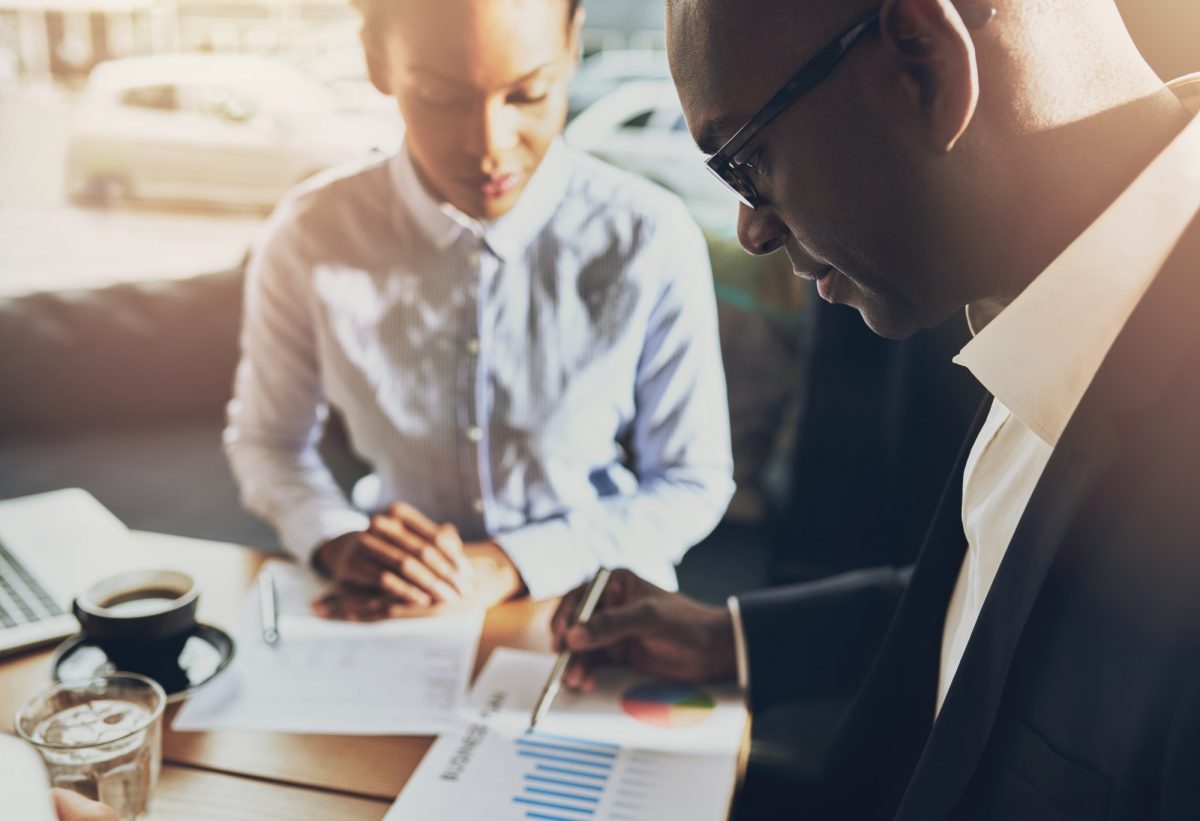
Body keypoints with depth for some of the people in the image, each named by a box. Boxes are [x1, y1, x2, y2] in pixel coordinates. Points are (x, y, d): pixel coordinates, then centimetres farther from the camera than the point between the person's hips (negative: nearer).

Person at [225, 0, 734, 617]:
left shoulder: (653, 244, -15)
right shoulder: (309, 237, -10)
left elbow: (691, 486, -6)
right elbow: (266, 440, 5)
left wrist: (508, 565, -18)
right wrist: (338, 541, -15)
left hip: (594, 614, 1)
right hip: (394, 609, 0)